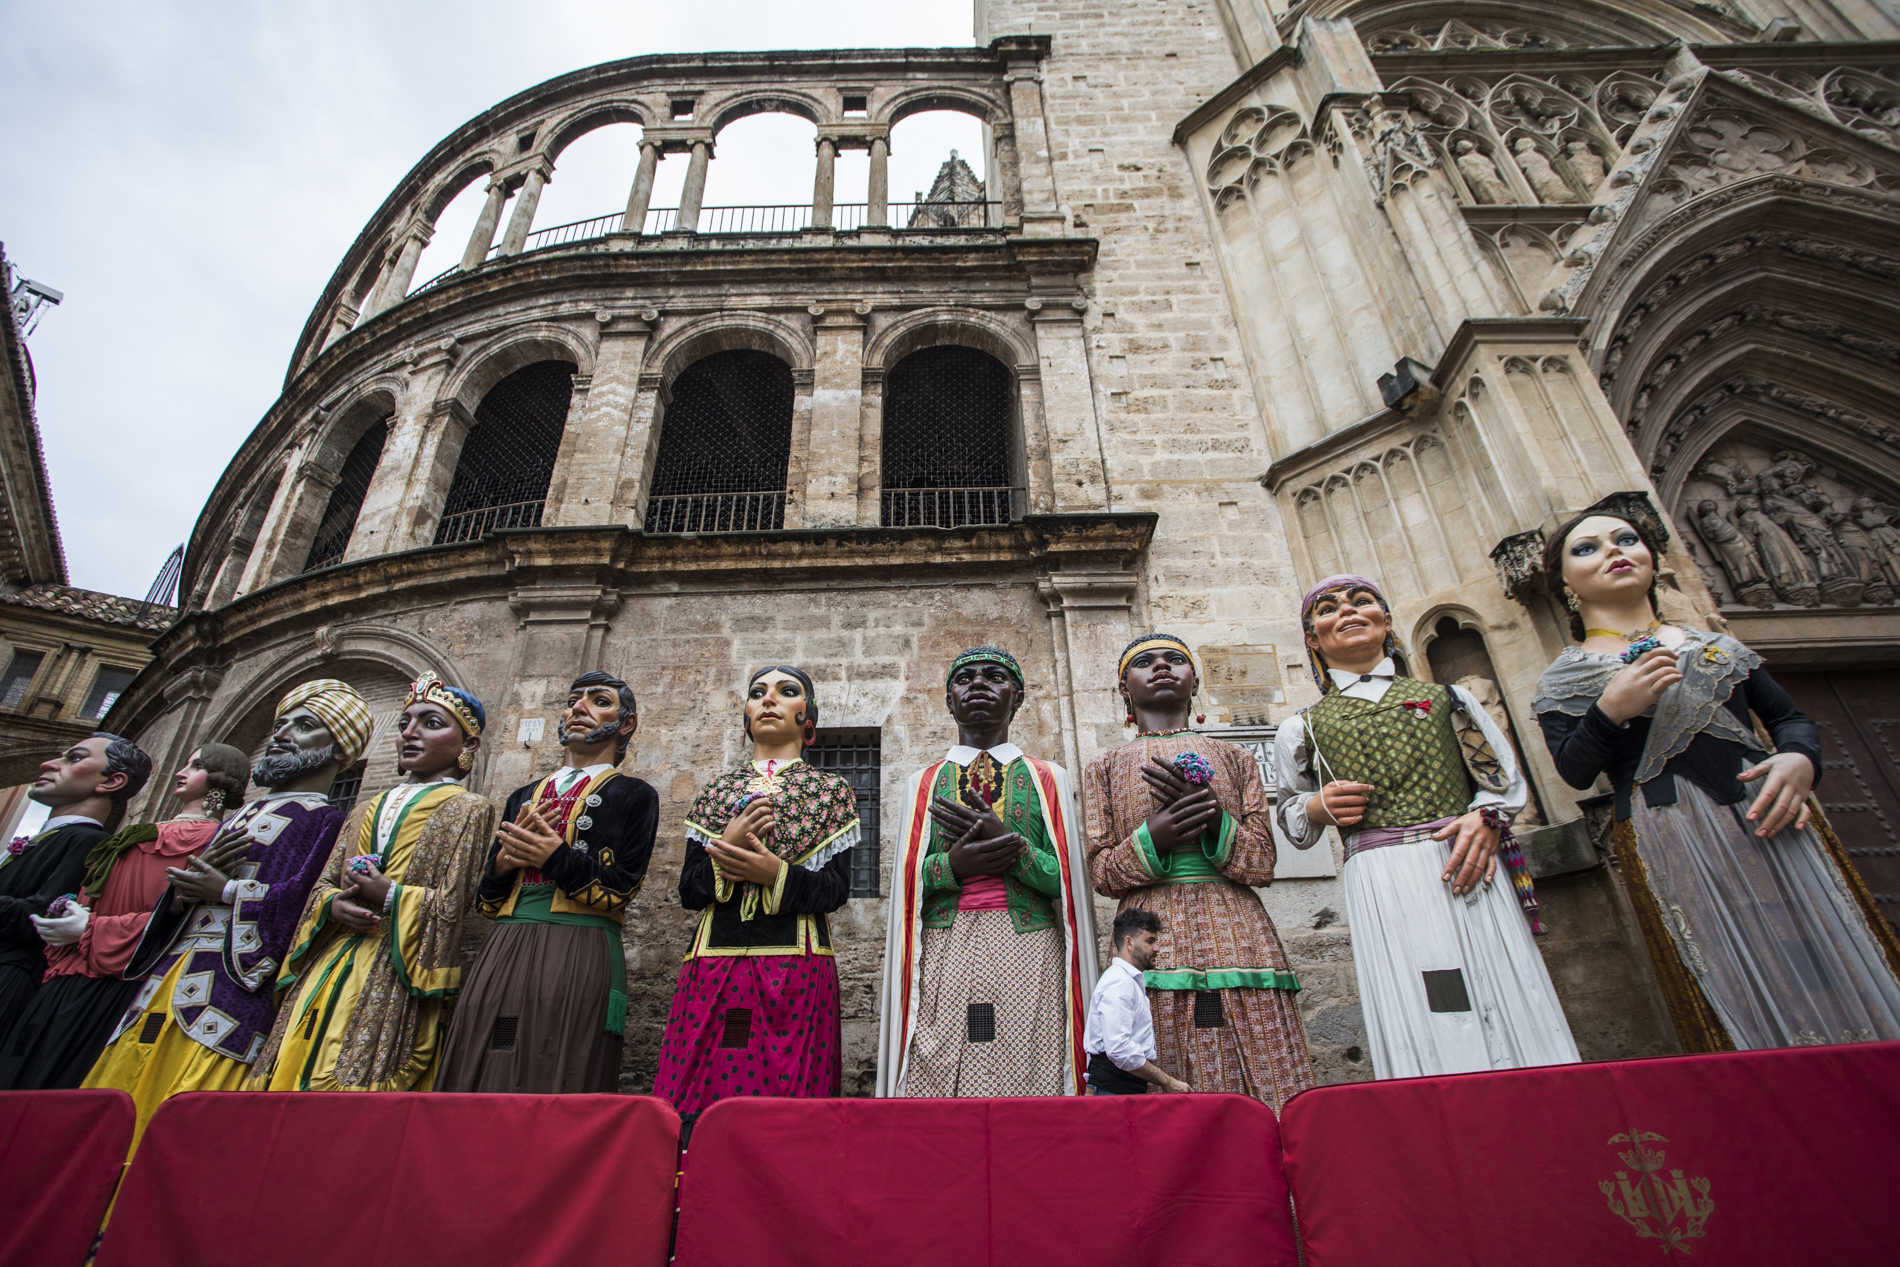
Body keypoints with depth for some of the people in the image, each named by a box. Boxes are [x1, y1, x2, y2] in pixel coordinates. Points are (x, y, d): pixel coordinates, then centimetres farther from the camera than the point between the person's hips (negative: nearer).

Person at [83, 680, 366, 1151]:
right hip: (172, 977, 8)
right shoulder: (241, 816, 23)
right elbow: (179, 904, 21)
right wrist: (186, 886, -1)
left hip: (231, 987, -8)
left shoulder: (326, 819, -2)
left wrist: (226, 891, -9)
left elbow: (306, 899, -16)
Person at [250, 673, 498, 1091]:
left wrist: (388, 895, -12)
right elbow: (323, 885, 16)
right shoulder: (366, 811, 22)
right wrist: (335, 905, -4)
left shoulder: (468, 809, 1)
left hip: (396, 978, -6)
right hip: (330, 968, 6)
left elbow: (453, 907, -6)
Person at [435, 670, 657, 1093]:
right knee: (478, 1077, 4)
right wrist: (504, 860, -2)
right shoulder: (523, 797, 22)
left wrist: (555, 856, -14)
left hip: (579, 951, -5)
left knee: (553, 1077, -5)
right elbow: (485, 896, 18)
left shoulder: (633, 795, 7)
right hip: (503, 951, 5)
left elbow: (621, 885, -5)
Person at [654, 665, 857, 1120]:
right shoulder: (716, 791, 15)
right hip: (715, 963, 3)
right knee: (700, 1103, 1)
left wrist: (776, 872, -15)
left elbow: (837, 889, 1)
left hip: (796, 967, -2)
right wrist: (726, 848, -8)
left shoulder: (832, 791, 8)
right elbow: (689, 892, 10)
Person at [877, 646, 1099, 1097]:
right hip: (942, 956, 1)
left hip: (1029, 958, -1)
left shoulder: (1050, 780, 12)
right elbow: (904, 885, 9)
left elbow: (1070, 881, 4)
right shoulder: (923, 784, 15)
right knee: (934, 1083, -4)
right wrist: (951, 865, -10)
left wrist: (1011, 845, -9)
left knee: (1030, 1096, -5)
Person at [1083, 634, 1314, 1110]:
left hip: (1236, 936, 2)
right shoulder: (1105, 768, 14)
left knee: (1265, 1090, -5)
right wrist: (1151, 837, -13)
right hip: (1153, 940, -1)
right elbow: (1101, 872, 6)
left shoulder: (1235, 759, 16)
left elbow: (1263, 864, 7)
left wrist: (1215, 817, -12)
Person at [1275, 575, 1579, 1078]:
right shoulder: (1303, 727, 14)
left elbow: (1505, 776, 16)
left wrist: (1486, 818, -5)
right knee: (1421, 1043, -6)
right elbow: (1290, 814, 21)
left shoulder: (1445, 695, 16)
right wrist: (1319, 806, -1)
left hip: (1464, 868, 2)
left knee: (1514, 1032, 0)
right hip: (1379, 881, -1)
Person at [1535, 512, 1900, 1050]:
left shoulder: (1717, 645, 18)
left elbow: (1791, 719, 16)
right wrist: (1610, 711, -19)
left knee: (1838, 981, 1)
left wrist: (1800, 760, -6)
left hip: (1767, 819, 4)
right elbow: (1575, 771, -4)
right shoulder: (1565, 677, 6)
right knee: (1733, 1008, -5)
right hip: (1665, 839, -4)